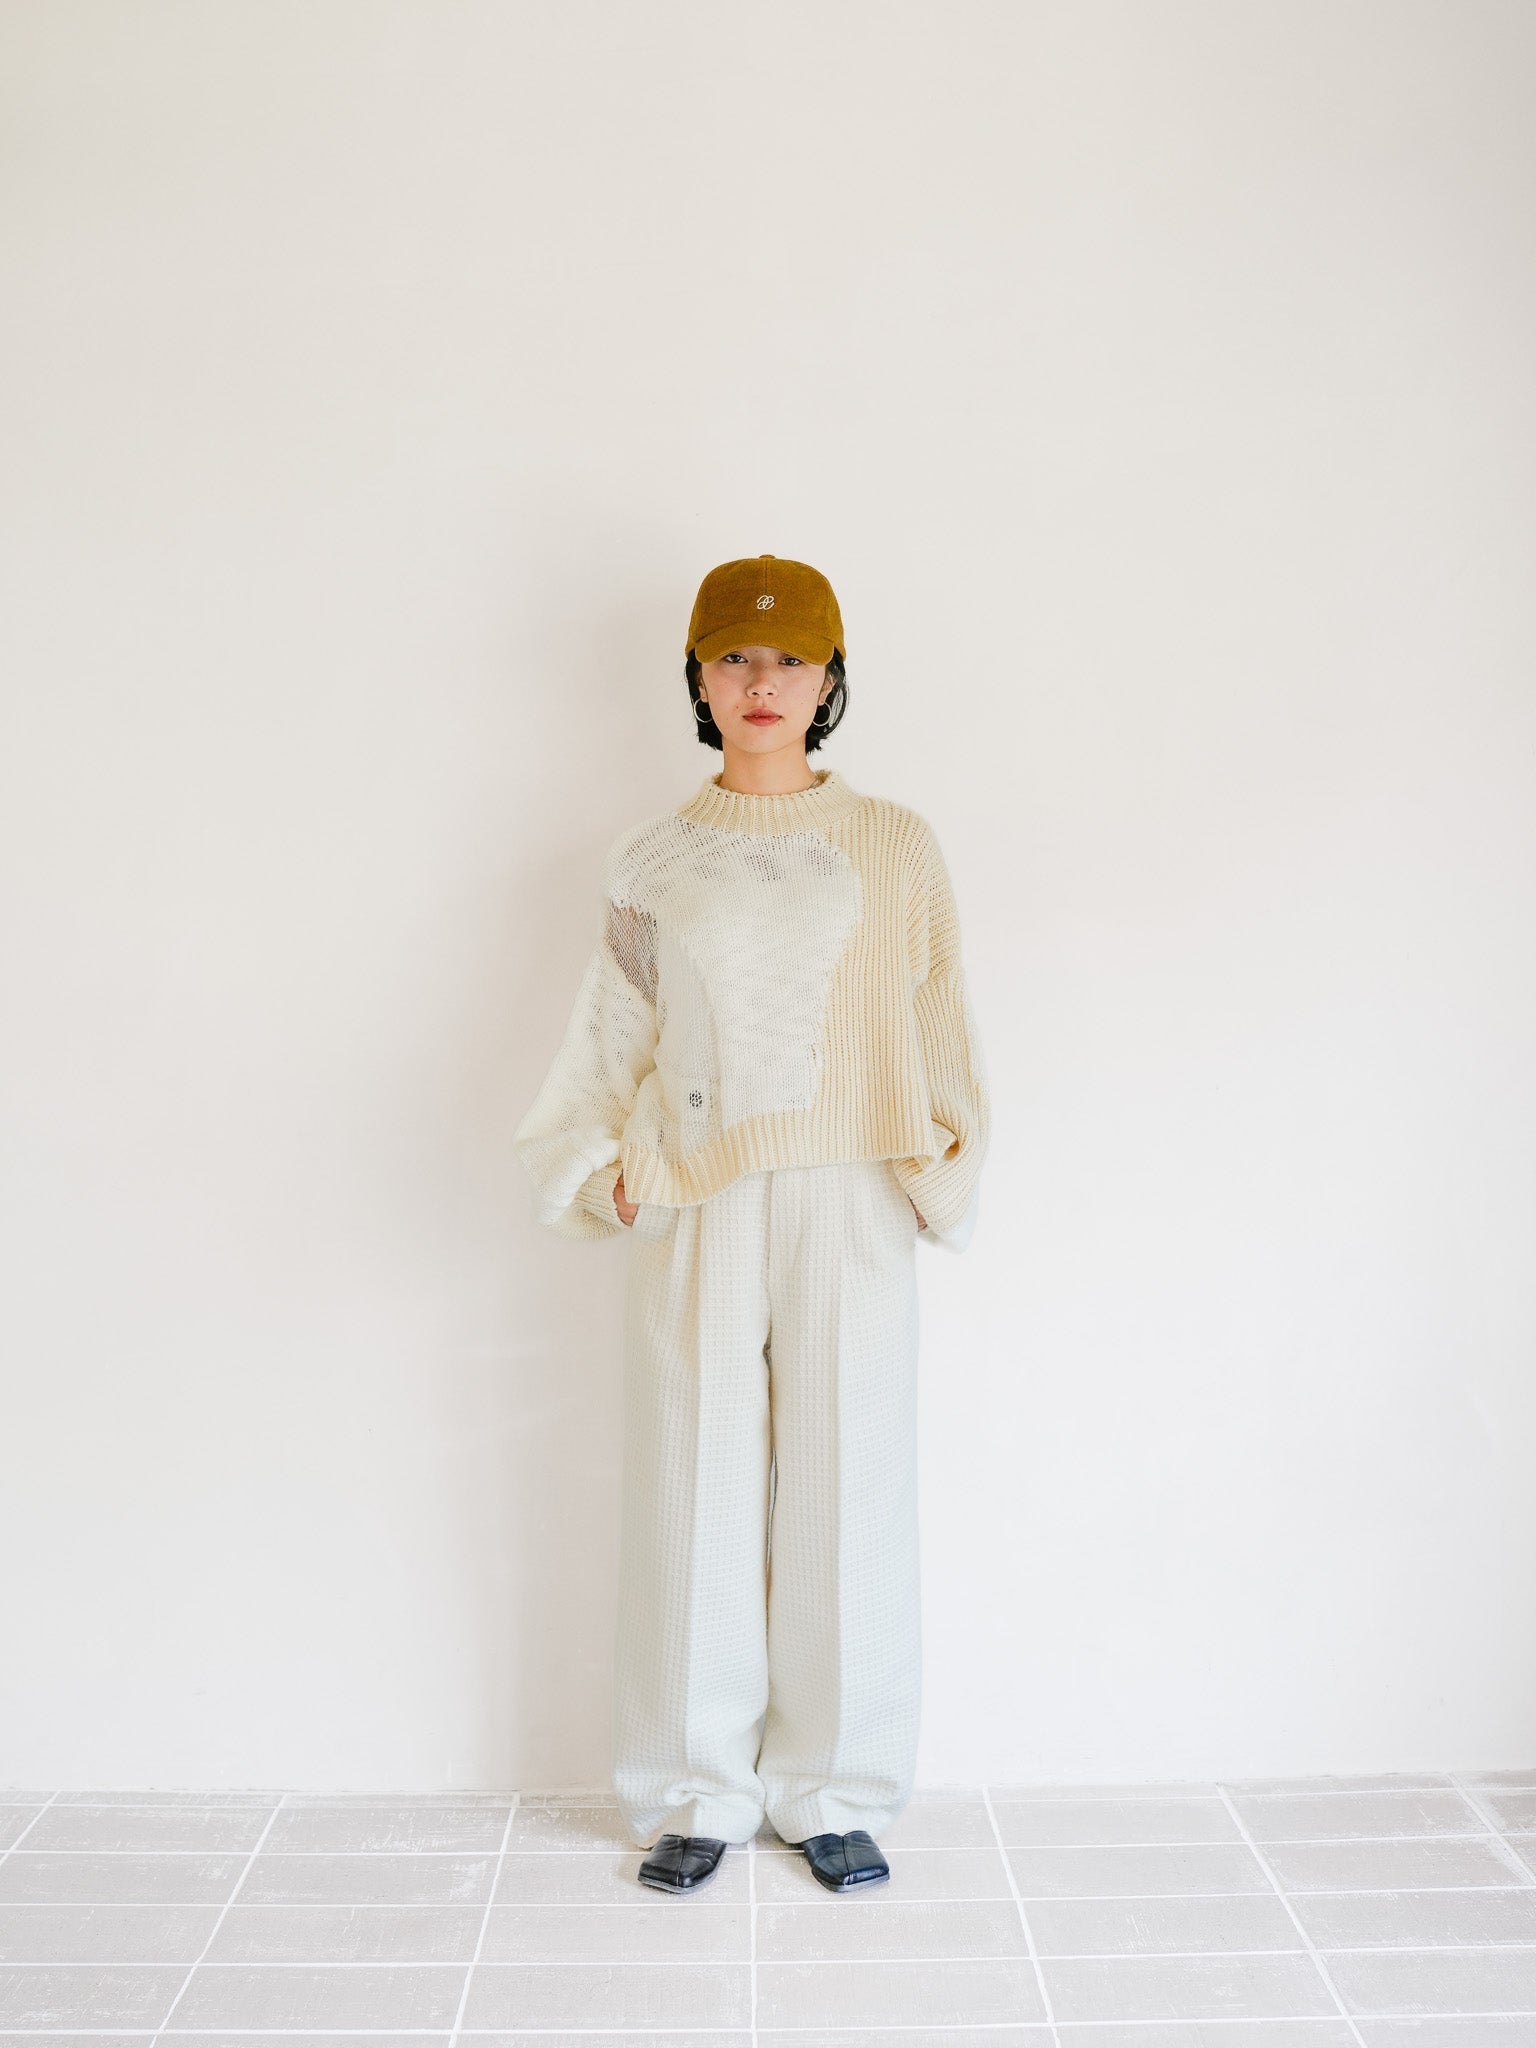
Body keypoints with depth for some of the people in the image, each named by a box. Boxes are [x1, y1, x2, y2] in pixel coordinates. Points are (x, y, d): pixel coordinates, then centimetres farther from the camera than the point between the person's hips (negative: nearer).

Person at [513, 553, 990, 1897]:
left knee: (848, 1494, 5)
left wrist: (947, 1152, -5)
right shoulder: (654, 860, 8)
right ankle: (698, 1795, 23)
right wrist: (606, 1166, 2)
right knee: (697, 1495, 5)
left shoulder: (895, 846, 6)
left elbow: (937, 1019, 7)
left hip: (851, 1208, 0)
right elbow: (615, 1035, 13)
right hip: (698, 1216, 1)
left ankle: (833, 1793, 23)